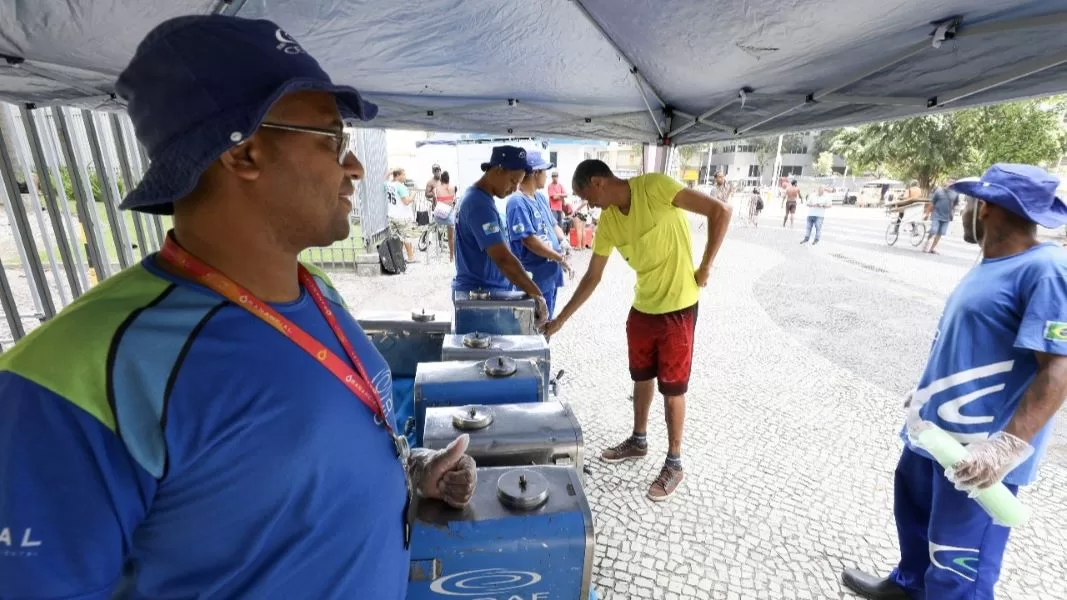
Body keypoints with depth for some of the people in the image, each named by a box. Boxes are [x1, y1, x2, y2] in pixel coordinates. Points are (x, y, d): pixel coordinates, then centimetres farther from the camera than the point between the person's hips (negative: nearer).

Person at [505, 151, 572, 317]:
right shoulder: (517, 202, -18)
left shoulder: (540, 197, 11)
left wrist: (563, 241, -3)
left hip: (550, 274, 9)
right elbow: (529, 240, -24)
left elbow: (553, 224, 19)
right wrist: (560, 258, -17)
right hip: (534, 278, -9)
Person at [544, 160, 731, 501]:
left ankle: (674, 463, 24)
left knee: (672, 388, 5)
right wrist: (560, 320, 6)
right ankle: (638, 441, 42)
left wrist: (704, 268, -15)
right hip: (642, 307, 7)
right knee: (642, 378, 20)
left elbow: (720, 211, -17)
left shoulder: (655, 186, -18)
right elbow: (592, 277, 6)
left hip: (677, 307, -7)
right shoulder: (608, 221, 1)